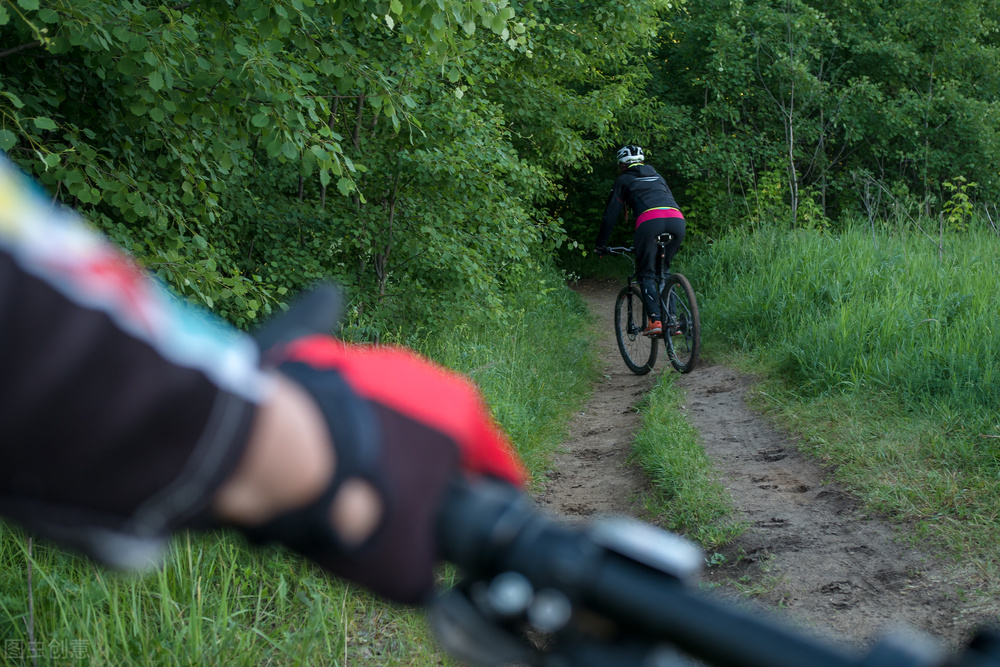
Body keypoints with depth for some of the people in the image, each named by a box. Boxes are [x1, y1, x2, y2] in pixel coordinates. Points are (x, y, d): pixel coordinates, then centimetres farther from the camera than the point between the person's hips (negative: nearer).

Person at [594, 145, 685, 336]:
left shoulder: (624, 180, 24)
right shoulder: (657, 177, 37)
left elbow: (610, 214, 22)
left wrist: (600, 244, 29)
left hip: (649, 220, -4)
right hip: (677, 219, 4)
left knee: (646, 273, 6)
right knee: (663, 269, 20)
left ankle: (655, 320, -11)